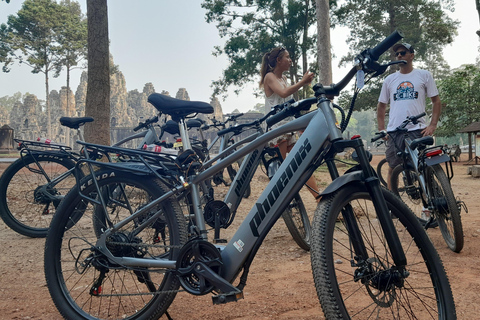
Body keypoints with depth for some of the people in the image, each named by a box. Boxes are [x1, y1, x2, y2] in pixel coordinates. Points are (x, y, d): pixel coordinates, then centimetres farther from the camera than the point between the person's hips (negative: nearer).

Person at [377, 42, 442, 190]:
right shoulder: (389, 79, 13)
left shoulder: (424, 75, 8)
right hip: (394, 131, 2)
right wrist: (381, 129, 7)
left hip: (418, 130, -2)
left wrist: (432, 125, -5)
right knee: (392, 168, 6)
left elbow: (436, 101, 8)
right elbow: (381, 106, 17)